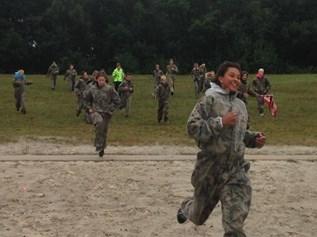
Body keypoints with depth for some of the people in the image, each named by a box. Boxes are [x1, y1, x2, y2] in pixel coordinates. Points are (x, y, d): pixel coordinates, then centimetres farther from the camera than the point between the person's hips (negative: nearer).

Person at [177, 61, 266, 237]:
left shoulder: (241, 105, 10)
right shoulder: (210, 99, -9)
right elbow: (193, 127, -17)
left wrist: (254, 139, 4)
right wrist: (221, 122, -22)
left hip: (236, 170, 4)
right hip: (210, 168, -4)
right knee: (199, 216, 19)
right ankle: (187, 206, 55)